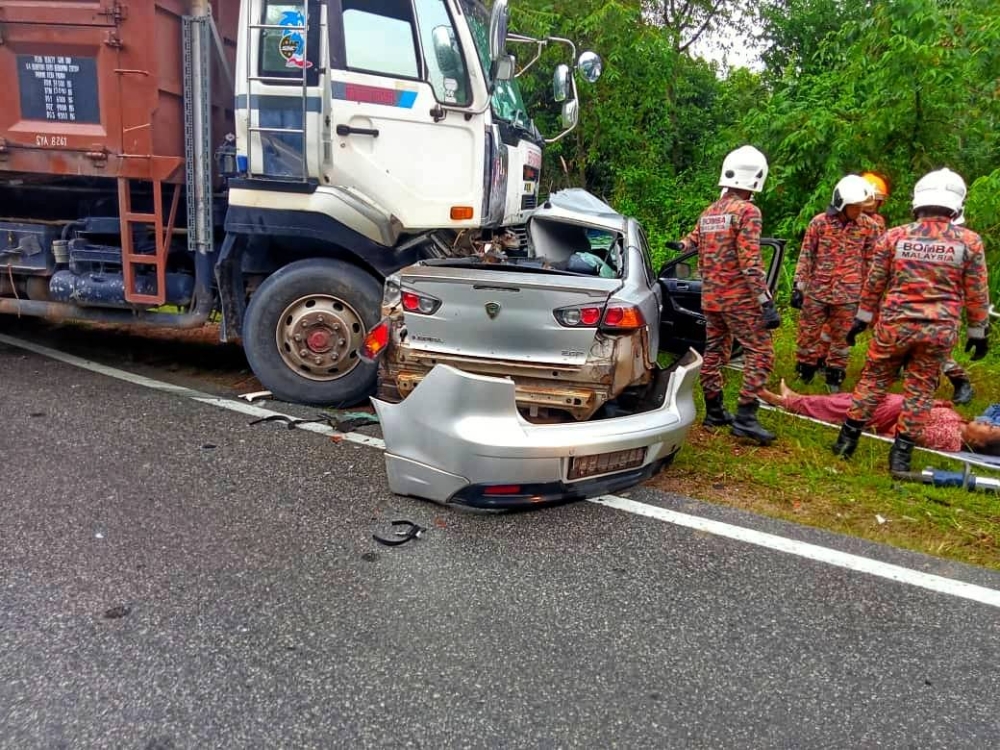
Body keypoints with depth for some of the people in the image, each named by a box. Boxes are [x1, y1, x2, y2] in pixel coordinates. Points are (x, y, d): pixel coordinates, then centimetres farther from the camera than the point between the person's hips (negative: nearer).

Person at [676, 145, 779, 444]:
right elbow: (750, 263, -20)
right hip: (739, 298, -8)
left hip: (710, 298, 8)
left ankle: (714, 412, 21)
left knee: (714, 352, 14)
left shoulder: (708, 213, 10)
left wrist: (682, 245, 37)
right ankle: (745, 416, -9)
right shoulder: (747, 211, -12)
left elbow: (688, 245, 15)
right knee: (760, 353, -3)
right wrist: (766, 302, -20)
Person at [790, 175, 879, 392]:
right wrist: (798, 286, -2)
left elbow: (870, 262, 7)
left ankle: (835, 378, 22)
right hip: (816, 290, 0)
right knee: (809, 333, 8)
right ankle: (804, 373, 22)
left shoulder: (869, 227, -1)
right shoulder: (819, 222, -5)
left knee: (840, 337, 9)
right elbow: (806, 256, 0)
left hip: (848, 293, 1)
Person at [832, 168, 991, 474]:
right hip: (939, 330, 0)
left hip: (894, 324, 0)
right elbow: (977, 294, 3)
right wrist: (977, 331, 13)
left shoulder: (893, 236, -3)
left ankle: (847, 440, 19)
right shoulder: (969, 241, -3)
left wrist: (862, 319, 14)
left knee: (873, 380, 13)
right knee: (920, 390, 9)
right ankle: (901, 455, 13)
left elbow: (873, 284, 4)